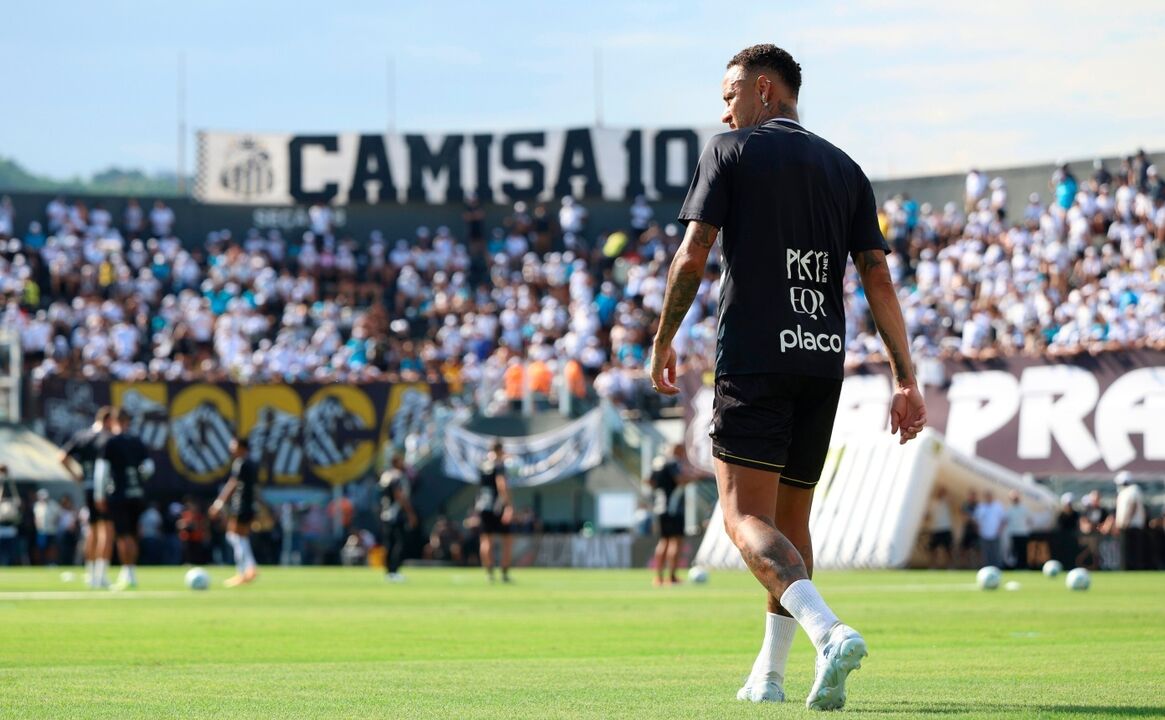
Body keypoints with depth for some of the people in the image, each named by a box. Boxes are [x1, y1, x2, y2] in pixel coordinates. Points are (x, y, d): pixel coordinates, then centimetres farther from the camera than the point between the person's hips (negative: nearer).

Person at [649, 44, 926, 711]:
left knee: (747, 516, -11)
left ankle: (829, 631, -34)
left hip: (754, 356, -5)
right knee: (791, 519, 15)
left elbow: (693, 255, -6)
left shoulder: (730, 152, 2)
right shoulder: (845, 169, 14)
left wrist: (663, 342, 5)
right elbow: (879, 278, 7)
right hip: (825, 357, 5)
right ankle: (770, 676, 17)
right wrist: (907, 380, 5)